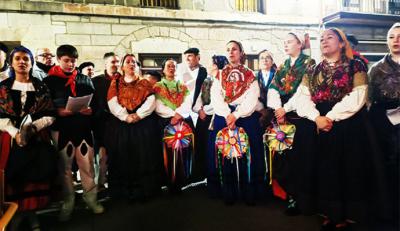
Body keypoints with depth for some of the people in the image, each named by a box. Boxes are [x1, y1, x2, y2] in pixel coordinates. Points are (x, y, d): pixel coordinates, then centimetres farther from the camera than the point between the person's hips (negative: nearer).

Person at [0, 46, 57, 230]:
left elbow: (50, 115, 1)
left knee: (36, 175, -1)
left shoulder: (41, 87, 6)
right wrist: (15, 133, -14)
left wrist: (33, 127, -14)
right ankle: (16, 214, 16)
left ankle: (31, 212, 15)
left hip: (37, 139, 0)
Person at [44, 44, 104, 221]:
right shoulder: (49, 81, 4)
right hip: (62, 129, -1)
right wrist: (58, 111, -15)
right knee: (65, 166, 8)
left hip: (83, 128, 2)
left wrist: (90, 110, -10)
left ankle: (91, 198, 19)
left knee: (87, 165, 4)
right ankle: (68, 202, 21)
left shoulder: (85, 80, 11)